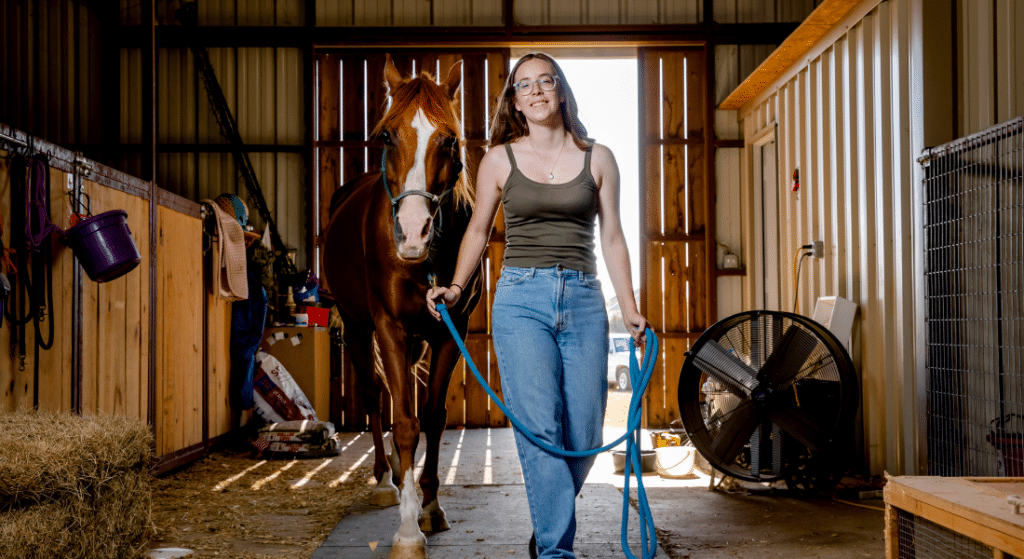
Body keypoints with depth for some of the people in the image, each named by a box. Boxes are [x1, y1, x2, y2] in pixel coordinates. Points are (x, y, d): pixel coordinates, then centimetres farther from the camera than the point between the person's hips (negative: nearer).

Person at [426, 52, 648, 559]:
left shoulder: (597, 159, 10)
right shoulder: (500, 159, 8)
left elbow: (612, 238, 12)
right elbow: (478, 231, 15)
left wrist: (630, 309, 6)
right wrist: (456, 287, 2)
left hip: (583, 302, 2)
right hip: (521, 299, -2)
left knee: (584, 437, 0)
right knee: (539, 427, -14)